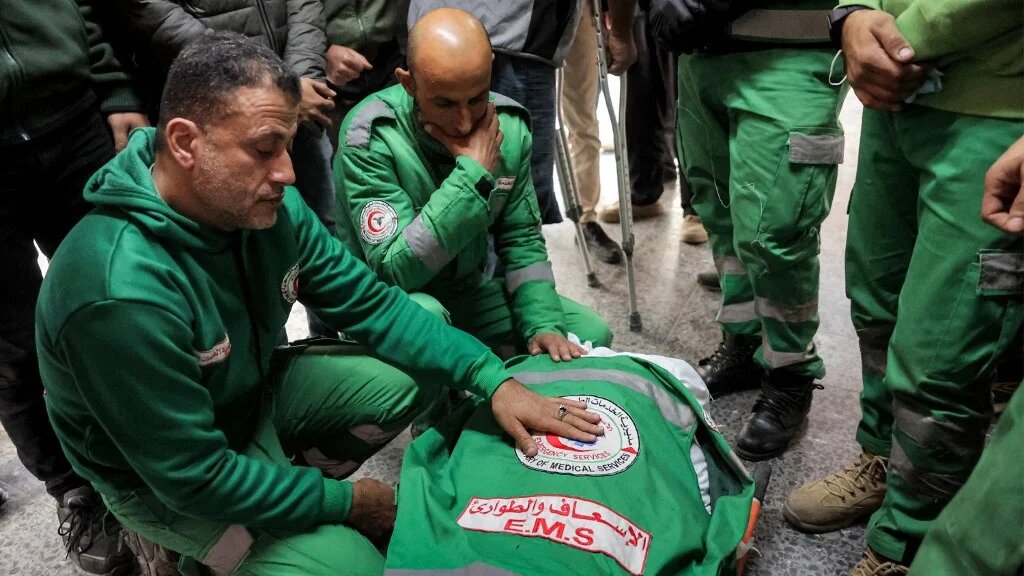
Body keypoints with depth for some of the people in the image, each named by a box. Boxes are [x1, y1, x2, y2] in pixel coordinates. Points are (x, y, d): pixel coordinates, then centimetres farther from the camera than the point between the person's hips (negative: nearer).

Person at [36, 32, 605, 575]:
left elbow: (370, 302, -9)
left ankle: (286, 489, 6)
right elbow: (194, 475, -29)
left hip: (256, 390, 7)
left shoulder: (269, 205, -17)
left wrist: (493, 378, -19)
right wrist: (342, 499, -18)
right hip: (165, 483, -6)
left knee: (420, 366, -5)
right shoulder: (122, 294, -37)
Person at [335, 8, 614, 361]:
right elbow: (393, 269, -31)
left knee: (590, 334, -2)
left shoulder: (509, 126, -9)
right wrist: (473, 175, -33)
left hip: (472, 290, 5)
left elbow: (521, 240, 0)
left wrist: (543, 325, -14)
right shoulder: (371, 137, -25)